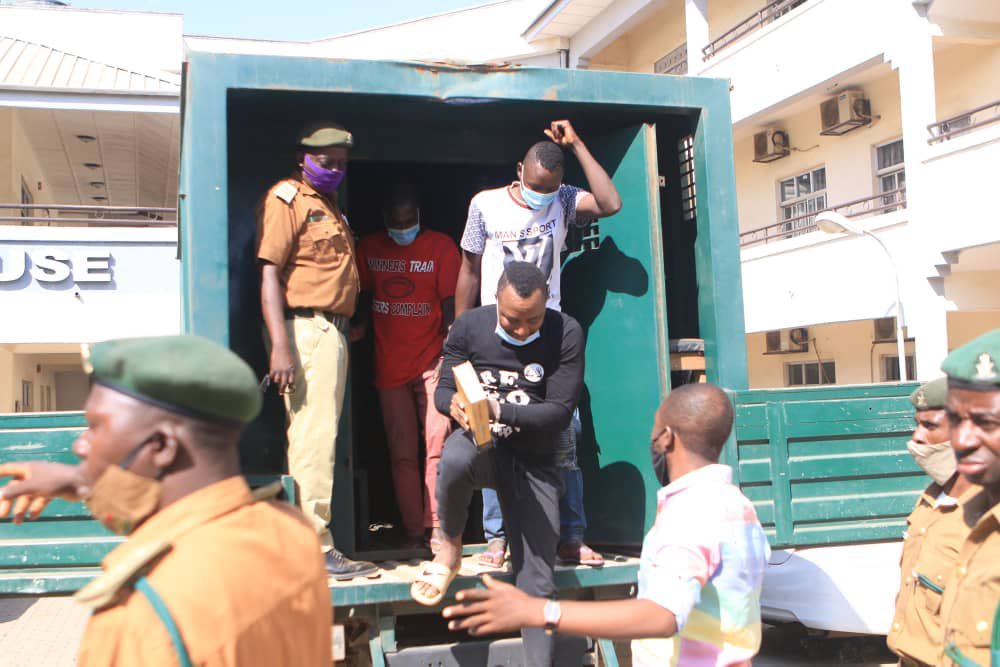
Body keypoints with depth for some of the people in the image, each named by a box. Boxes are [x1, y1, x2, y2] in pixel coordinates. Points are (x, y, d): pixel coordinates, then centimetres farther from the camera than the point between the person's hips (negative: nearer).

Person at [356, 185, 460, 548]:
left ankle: (437, 528, -4)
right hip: (389, 365, 3)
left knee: (437, 445, -11)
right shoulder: (369, 248, 10)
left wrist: (448, 354, -11)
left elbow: (450, 304, -3)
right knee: (401, 453, 4)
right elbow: (363, 297, 18)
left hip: (432, 361, -3)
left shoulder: (441, 246, 1)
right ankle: (413, 532, 10)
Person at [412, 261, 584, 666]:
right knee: (455, 458, -38)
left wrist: (498, 410, -26)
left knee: (536, 581, -3)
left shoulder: (565, 333, -8)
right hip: (480, 443, 0)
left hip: (533, 459, 0)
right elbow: (444, 389, 1)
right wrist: (455, 404, -25)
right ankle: (449, 550, -9)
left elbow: (560, 412, -12)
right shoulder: (470, 326, -4)